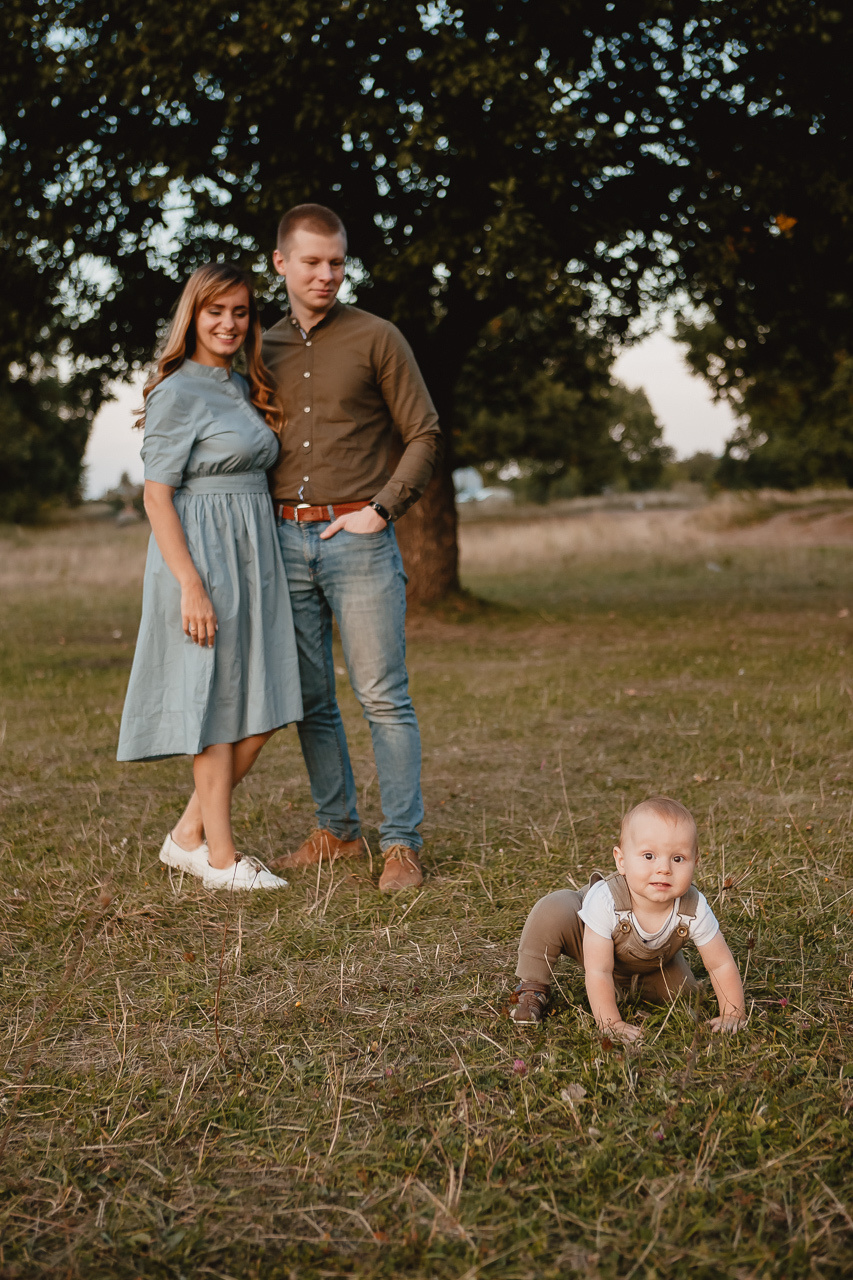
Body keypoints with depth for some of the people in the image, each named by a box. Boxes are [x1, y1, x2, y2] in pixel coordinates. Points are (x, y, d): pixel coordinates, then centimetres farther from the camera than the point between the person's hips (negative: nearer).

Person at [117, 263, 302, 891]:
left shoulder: (244, 388, 16)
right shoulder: (177, 393, -9)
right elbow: (157, 495, -14)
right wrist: (190, 584, -21)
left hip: (254, 556, 8)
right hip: (202, 556, -8)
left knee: (261, 710, 7)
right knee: (214, 704, -2)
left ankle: (189, 836, 18)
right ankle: (220, 857, 8)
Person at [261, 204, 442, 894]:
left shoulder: (376, 338, 1)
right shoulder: (263, 349, 13)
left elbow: (425, 435, 1)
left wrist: (382, 508, -8)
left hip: (357, 537, -4)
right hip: (284, 539, 4)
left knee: (384, 696, -4)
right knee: (310, 701, 9)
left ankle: (402, 843, 2)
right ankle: (337, 830, 21)